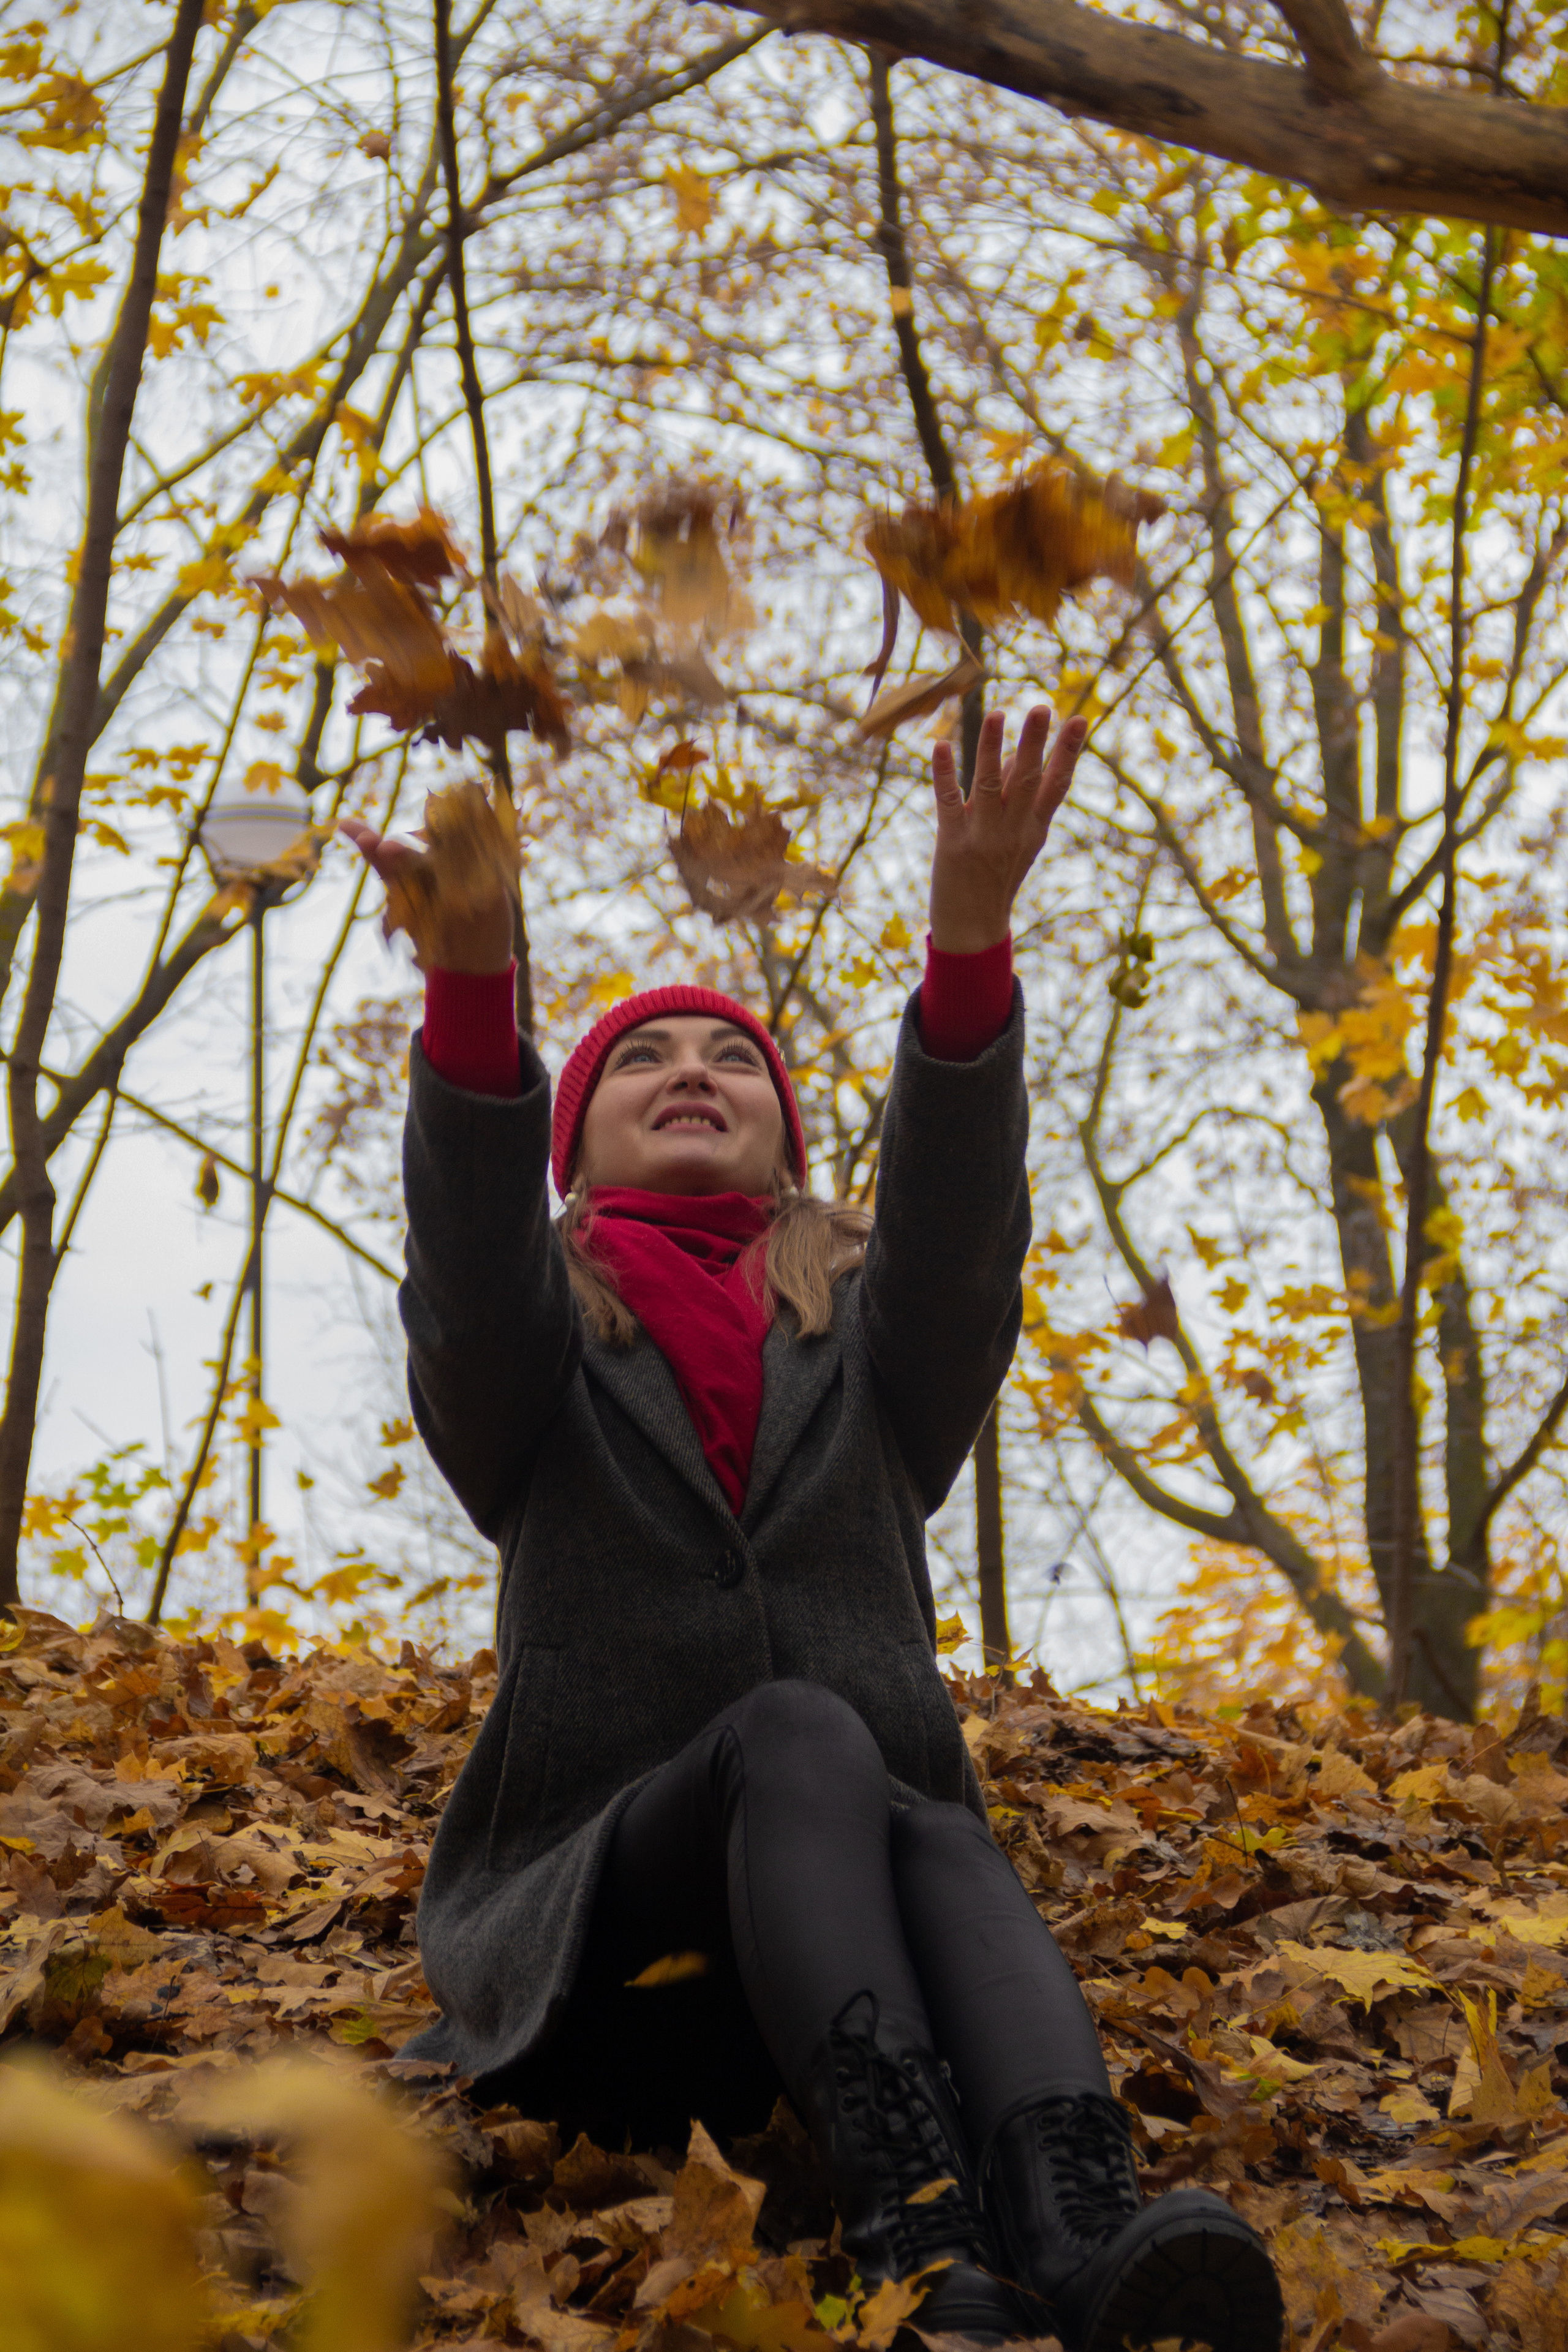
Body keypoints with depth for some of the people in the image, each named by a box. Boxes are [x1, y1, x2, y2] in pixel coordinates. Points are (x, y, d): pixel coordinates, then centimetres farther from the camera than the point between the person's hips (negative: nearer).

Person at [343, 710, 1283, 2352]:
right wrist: (470, 985, -32)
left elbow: (958, 1223, -5)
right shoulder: (531, 1342, 15)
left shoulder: (868, 1341, 18)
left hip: (866, 1880, 2)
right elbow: (469, 1275, -11)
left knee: (944, 1840, -32)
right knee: (799, 1737, -32)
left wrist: (968, 937, -25)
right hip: (589, 1913, -1)